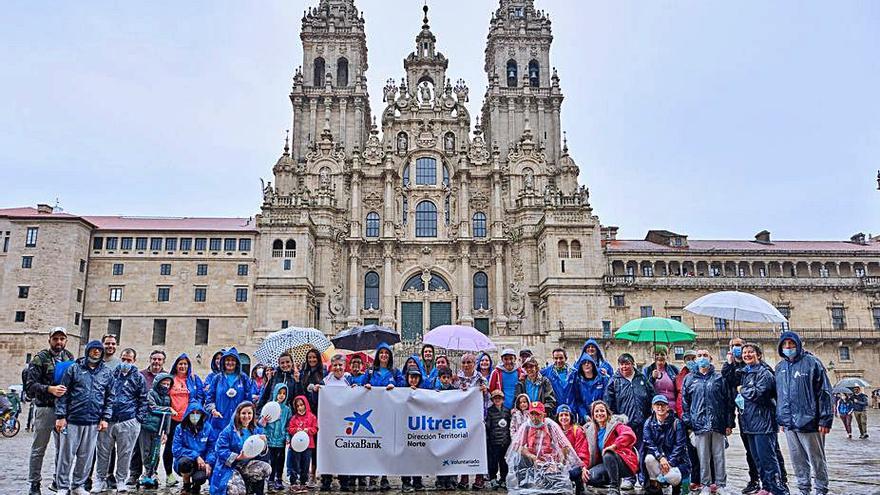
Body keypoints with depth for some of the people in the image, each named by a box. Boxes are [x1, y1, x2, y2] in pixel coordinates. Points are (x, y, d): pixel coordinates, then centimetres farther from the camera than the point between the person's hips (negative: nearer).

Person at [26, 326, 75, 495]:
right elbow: (30, 385, -10)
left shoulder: (70, 358, 10)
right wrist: (50, 389, -24)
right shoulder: (40, 358, -4)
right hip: (45, 409, -4)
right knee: (38, 449, 3)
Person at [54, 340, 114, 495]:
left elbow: (110, 398, 9)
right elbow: (63, 394, -1)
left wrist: (105, 418, 2)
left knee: (86, 456, 9)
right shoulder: (74, 369, 2)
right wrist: (61, 416, -7)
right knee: (67, 454, 3)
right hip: (72, 420, -2)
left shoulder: (107, 373, 9)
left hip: (93, 422, 2)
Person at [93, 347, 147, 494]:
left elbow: (143, 400, 5)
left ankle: (121, 481, 17)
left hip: (128, 422, -2)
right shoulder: (111, 373, 11)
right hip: (107, 420, 2)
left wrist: (139, 418, -4)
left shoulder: (138, 377, 5)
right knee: (103, 452, 7)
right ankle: (100, 480, 19)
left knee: (125, 454, 4)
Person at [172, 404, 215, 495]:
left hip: (202, 462, 0)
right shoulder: (181, 428, -9)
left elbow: (211, 448, -2)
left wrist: (208, 463, -19)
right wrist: (195, 456, -22)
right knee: (185, 461, -34)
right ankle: (186, 486, -2)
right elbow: (176, 449, -14)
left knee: (200, 477, -31)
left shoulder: (207, 427, -5)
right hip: (184, 462, 0)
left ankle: (196, 487, 11)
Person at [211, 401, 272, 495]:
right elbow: (220, 450, -15)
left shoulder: (256, 430, 4)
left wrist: (262, 443, -17)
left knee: (266, 468, -23)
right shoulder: (229, 430, -10)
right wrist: (237, 457, -25)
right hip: (229, 466, -4)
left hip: (247, 465, 5)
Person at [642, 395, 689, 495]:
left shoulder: (676, 423, -5)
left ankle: (676, 483, 10)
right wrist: (660, 457, -26)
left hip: (675, 460, -1)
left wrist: (669, 463, -21)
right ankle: (655, 486, -10)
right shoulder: (649, 423, 1)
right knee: (649, 459, -32)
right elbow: (648, 443, -9)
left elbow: (679, 445, -11)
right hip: (657, 457, 1)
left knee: (673, 477, -31)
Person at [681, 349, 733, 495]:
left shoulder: (719, 378, 7)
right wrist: (687, 422, 1)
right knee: (703, 457, 4)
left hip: (718, 423, 0)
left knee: (719, 455, 5)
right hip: (699, 424, 0)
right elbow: (684, 402, 8)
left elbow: (729, 401, 5)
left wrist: (729, 423, 0)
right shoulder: (689, 379, 9)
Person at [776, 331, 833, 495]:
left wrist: (825, 419, -13)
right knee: (798, 459, 13)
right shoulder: (780, 367, 12)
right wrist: (780, 418, 14)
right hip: (789, 423, 5)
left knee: (817, 459, 6)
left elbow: (824, 392, -9)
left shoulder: (811, 362, -6)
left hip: (808, 421, -5)